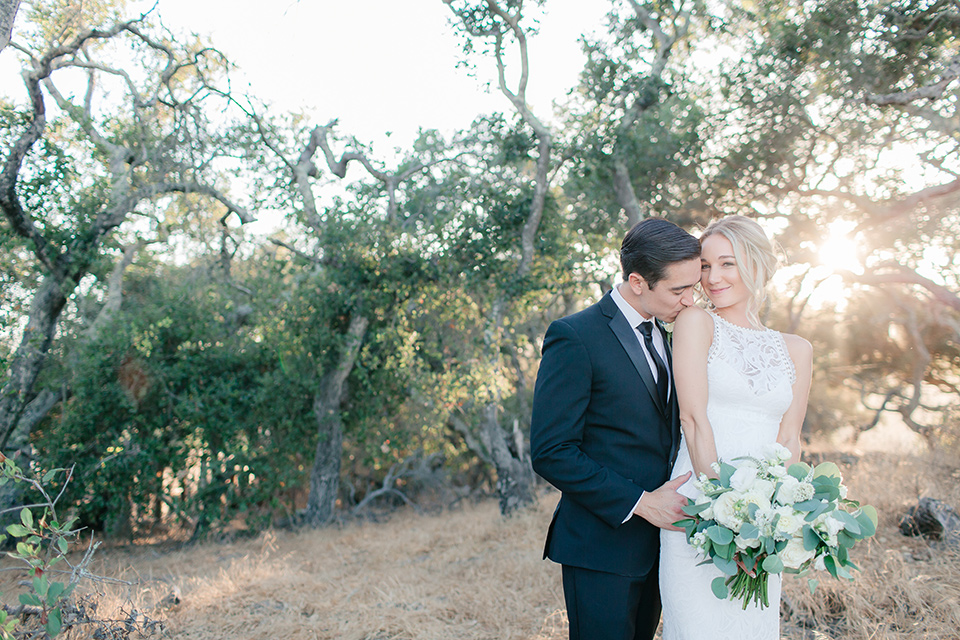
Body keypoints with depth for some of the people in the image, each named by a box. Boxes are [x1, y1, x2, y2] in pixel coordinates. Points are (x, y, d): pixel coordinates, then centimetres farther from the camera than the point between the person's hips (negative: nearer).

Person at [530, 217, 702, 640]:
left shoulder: (660, 335, 11)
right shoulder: (574, 337, -15)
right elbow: (550, 453, -18)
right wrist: (639, 502, -18)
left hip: (656, 540, 7)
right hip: (601, 547, -7)